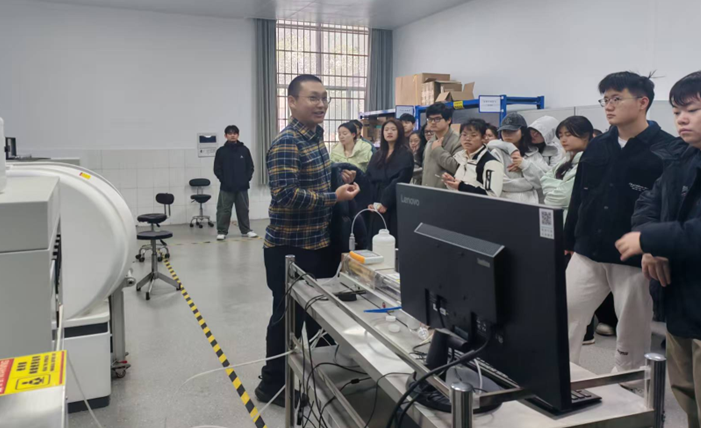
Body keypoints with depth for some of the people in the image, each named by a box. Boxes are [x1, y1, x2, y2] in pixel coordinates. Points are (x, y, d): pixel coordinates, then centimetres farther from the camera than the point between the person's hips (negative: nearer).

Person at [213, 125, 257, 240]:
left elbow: (250, 166, 6)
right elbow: (217, 169, 0)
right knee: (224, 210, 1)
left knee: (243, 209, 9)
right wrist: (224, 180, -7)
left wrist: (247, 179, -4)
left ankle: (246, 230, 19)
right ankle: (222, 231, 9)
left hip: (242, 186, 2)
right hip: (226, 187, -1)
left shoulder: (244, 150, 4)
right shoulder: (221, 151, 0)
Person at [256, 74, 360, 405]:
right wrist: (334, 197, -23)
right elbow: (285, 194, -28)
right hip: (290, 247, -9)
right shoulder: (286, 144, -19)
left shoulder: (315, 136, 10)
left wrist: (341, 179, 8)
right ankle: (273, 384, 20)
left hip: (316, 243, 9)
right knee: (288, 316, 3)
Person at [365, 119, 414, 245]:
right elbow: (369, 179, 11)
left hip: (395, 205, -5)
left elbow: (400, 181, -12)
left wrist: (385, 203, -16)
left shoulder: (406, 154, -2)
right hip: (376, 205, 5)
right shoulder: (377, 155, 16)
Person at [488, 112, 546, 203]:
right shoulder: (497, 153, 0)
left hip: (530, 203, 3)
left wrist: (524, 165, -10)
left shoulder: (534, 153, 11)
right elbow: (500, 184, -12)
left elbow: (543, 182, 1)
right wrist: (530, 183, -5)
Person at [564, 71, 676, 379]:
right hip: (587, 254, 5)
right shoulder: (596, 147, 9)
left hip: (636, 260, -5)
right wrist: (568, 243, 13)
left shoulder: (667, 149, -8)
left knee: (632, 335, 10)